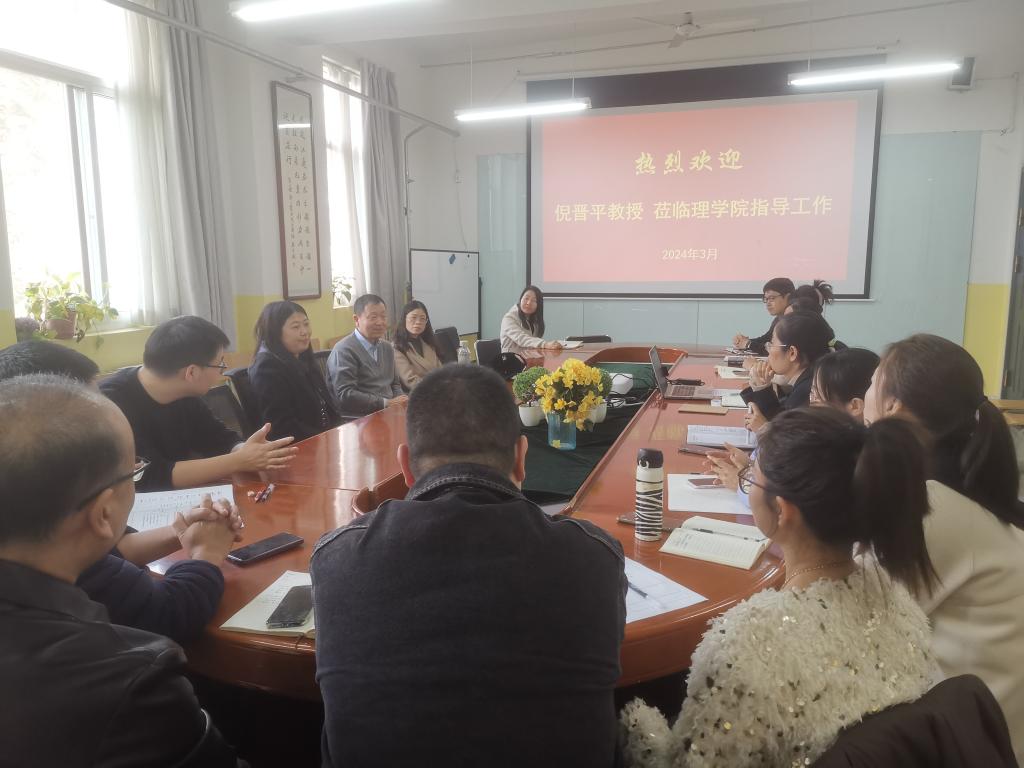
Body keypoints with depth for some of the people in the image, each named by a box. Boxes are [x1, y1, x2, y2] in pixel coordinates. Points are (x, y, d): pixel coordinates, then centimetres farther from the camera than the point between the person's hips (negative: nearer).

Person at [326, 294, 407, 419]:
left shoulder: (387, 348, 18)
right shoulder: (344, 351, -7)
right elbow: (345, 395, -15)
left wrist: (401, 401, 3)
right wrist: (386, 403, -18)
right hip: (358, 420, -7)